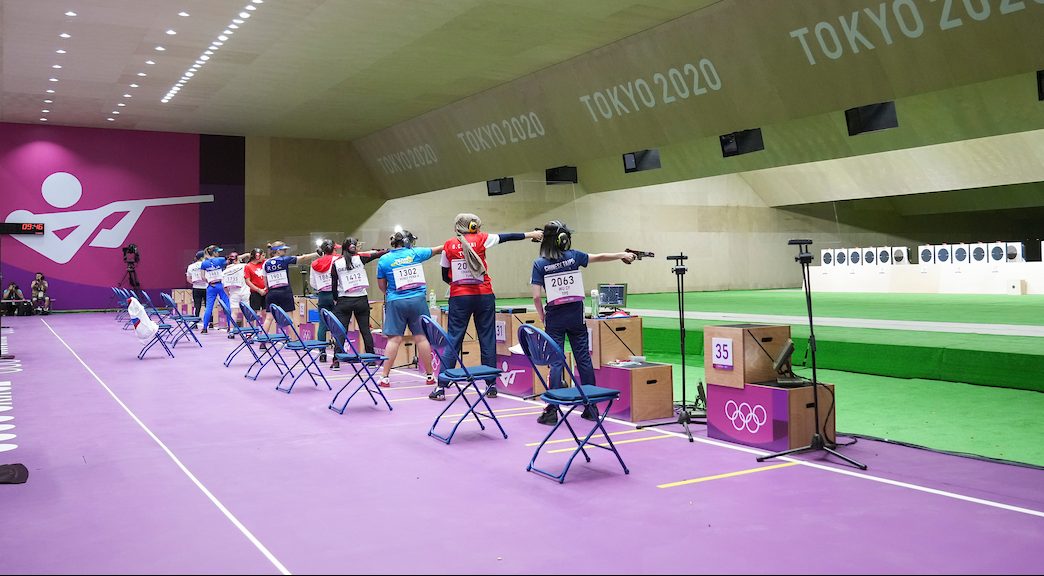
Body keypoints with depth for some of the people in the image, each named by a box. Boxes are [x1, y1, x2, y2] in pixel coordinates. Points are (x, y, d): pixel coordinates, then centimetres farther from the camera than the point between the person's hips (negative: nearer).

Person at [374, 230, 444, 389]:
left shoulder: (384, 260, 2)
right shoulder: (415, 253, 2)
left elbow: (381, 285, 9)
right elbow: (435, 250, 20)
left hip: (395, 302, 0)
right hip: (417, 300, 0)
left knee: (394, 339, 1)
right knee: (421, 337, 4)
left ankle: (384, 377, 1)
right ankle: (429, 375, 11)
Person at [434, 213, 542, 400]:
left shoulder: (449, 245, 6)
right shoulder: (481, 240, 1)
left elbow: (445, 276, 12)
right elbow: (507, 237, 8)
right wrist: (530, 234, 17)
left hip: (459, 297, 1)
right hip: (483, 296, -1)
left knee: (452, 341, 2)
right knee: (487, 340, 6)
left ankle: (441, 387, -1)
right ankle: (491, 386, 8)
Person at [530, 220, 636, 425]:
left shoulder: (540, 264, -5)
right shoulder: (573, 256, -1)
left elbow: (536, 296, -9)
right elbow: (600, 257, 14)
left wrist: (542, 317, 7)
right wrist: (622, 255, 28)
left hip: (555, 316, -1)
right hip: (576, 314, 1)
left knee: (556, 362, 1)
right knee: (583, 359, 8)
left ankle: (552, 411, -2)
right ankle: (591, 408, 15)